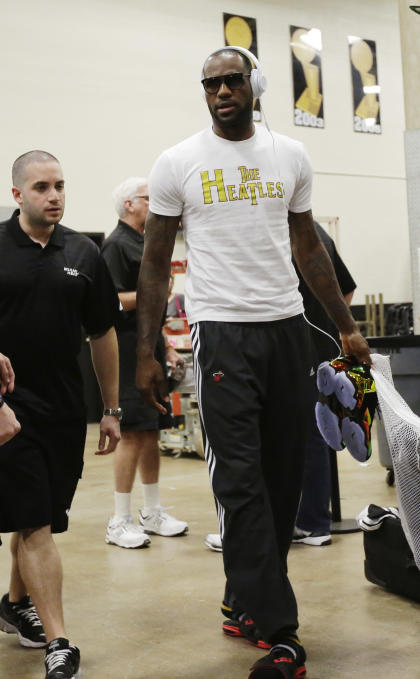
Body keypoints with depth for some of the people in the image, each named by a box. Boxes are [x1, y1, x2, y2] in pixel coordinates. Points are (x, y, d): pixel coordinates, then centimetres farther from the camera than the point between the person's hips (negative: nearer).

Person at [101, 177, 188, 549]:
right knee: (132, 434, -8)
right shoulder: (116, 245, -9)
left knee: (152, 433, 12)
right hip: (128, 351, -9)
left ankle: (153, 514, 21)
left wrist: (166, 348, 22)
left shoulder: (146, 244, 19)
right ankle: (120, 522, 0)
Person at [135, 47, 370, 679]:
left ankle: (246, 602, 25)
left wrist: (346, 326, 11)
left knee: (283, 476, 7)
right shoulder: (178, 163, 2)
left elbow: (309, 248, 16)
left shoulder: (290, 156, 10)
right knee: (241, 482, -8)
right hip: (221, 332, -3)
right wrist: (146, 354, -1)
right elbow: (155, 263, 4)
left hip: (287, 329, 4)